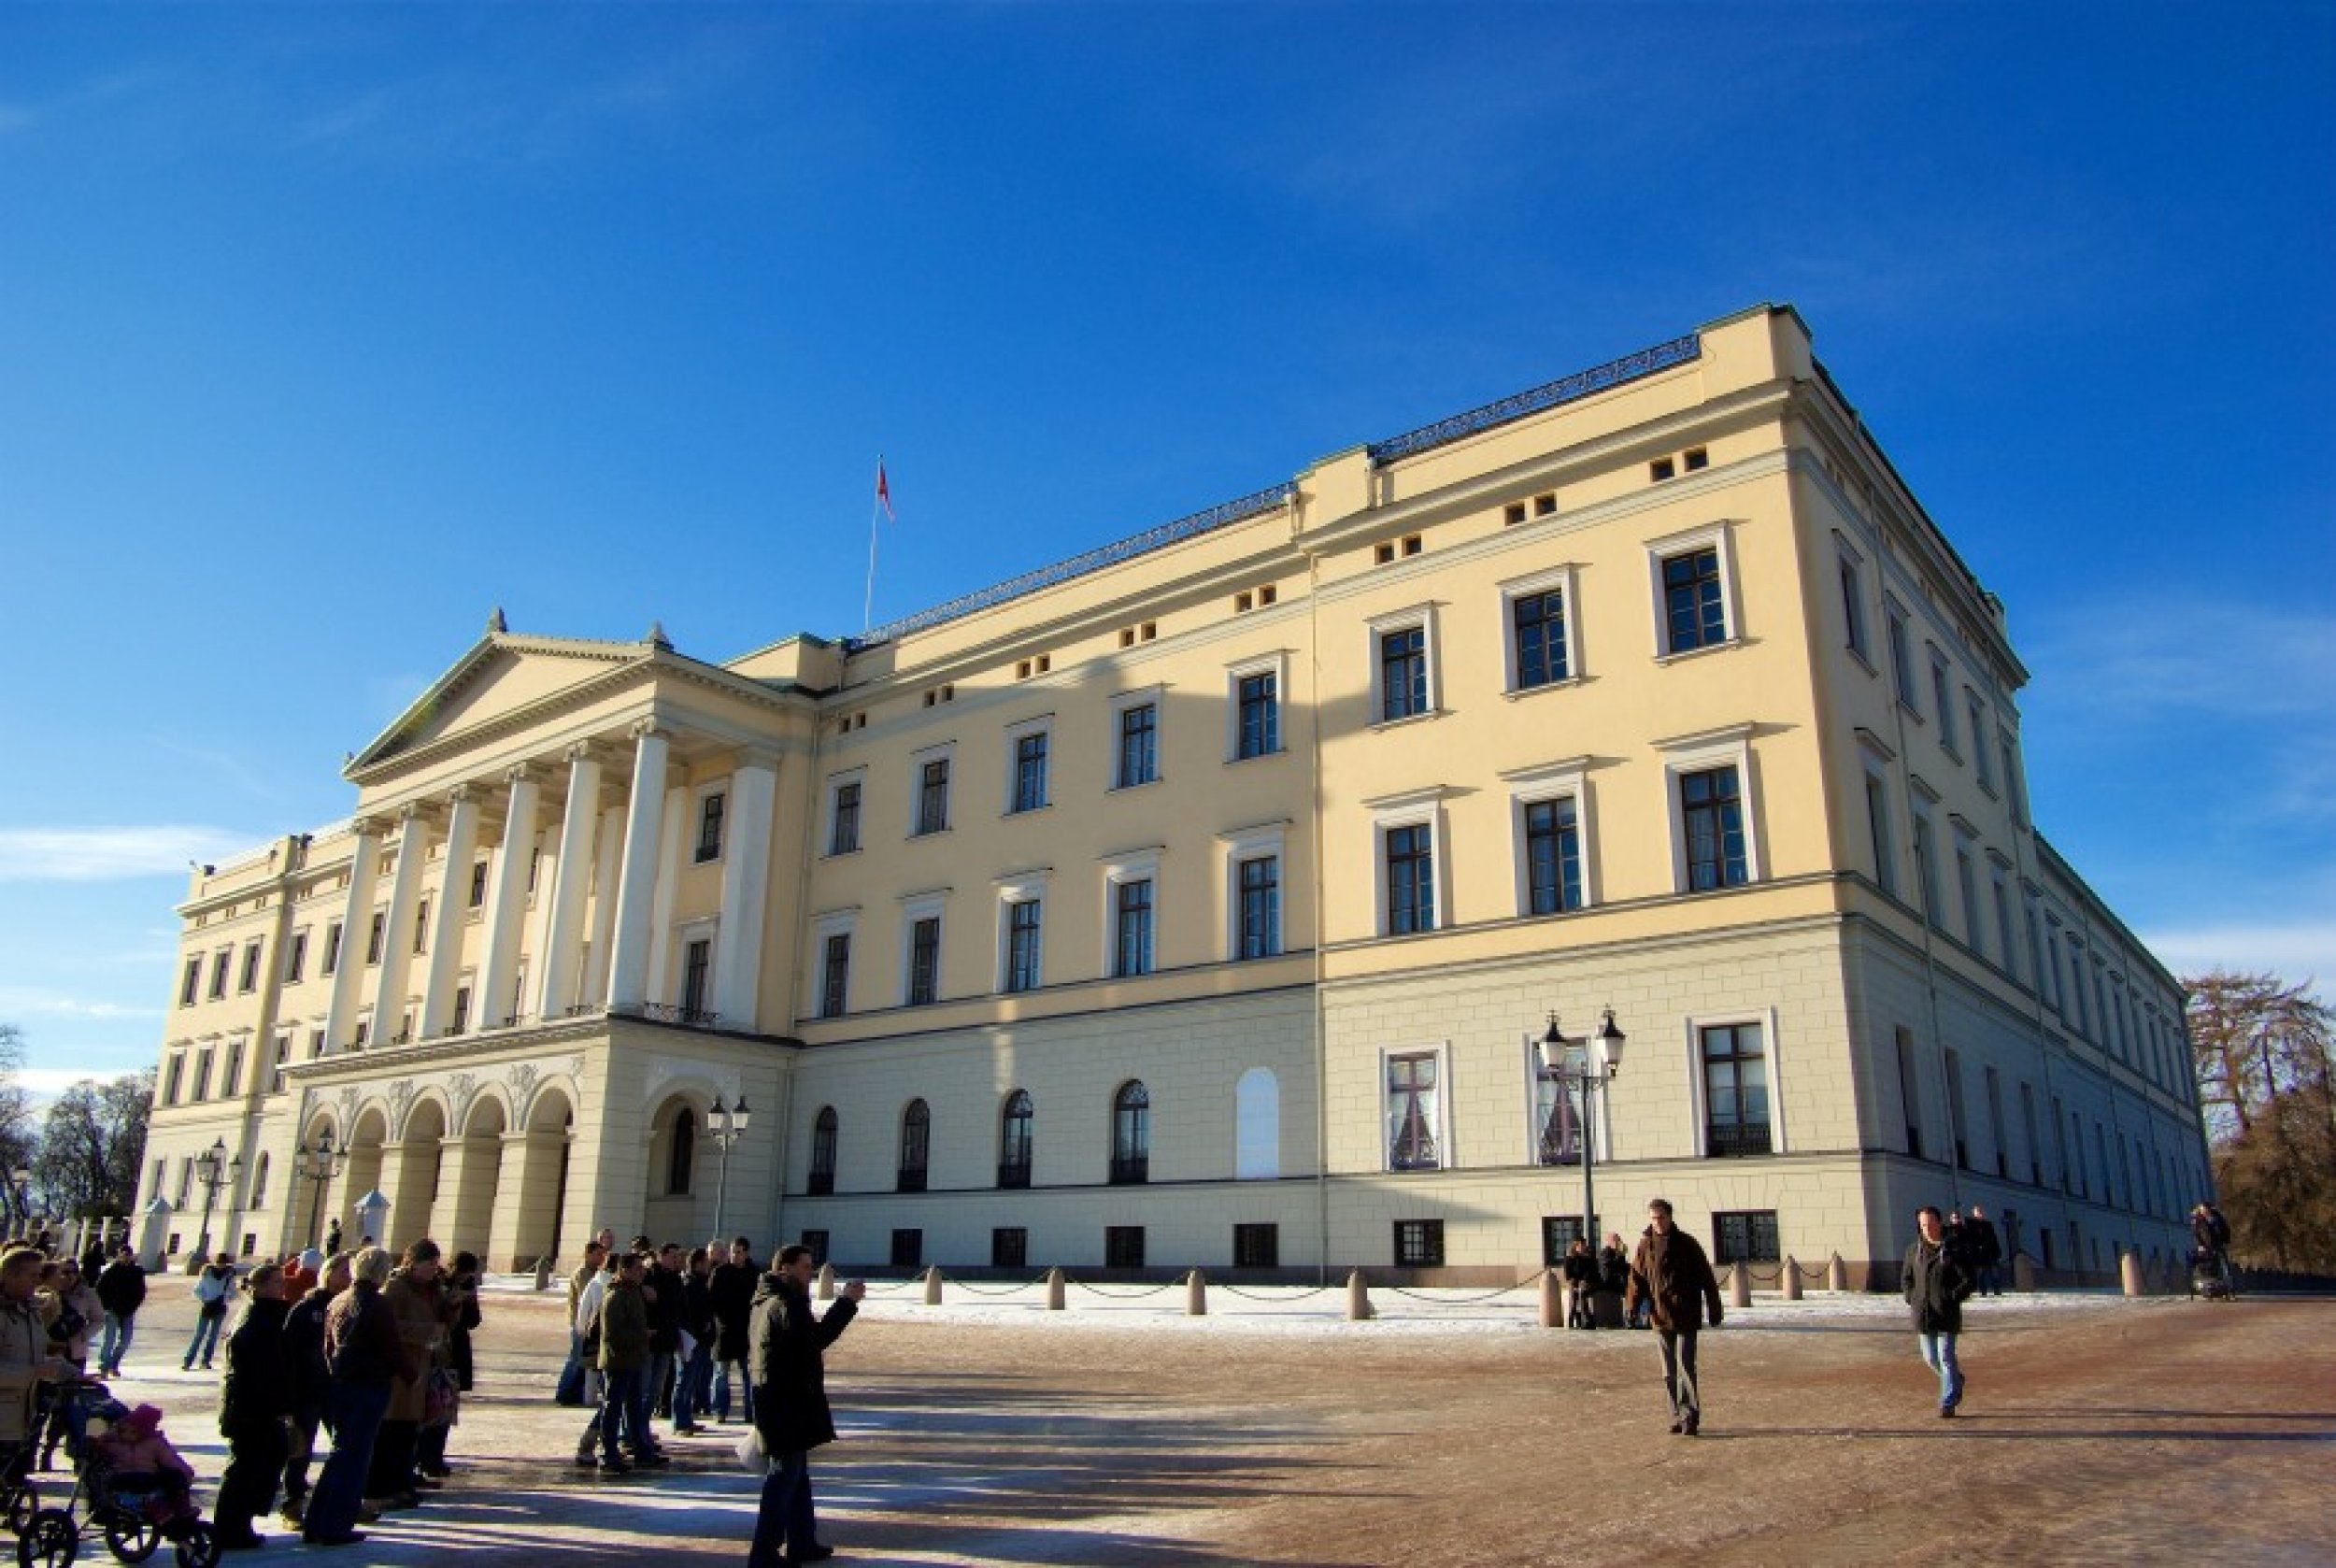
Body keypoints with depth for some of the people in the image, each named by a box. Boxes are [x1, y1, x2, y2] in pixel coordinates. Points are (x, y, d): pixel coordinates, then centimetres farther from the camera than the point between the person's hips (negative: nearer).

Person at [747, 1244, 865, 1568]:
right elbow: (818, 1336, -28)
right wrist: (846, 1302, -24)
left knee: (797, 1474, 19)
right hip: (787, 1404, -11)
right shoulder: (784, 1305, -19)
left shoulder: (767, 1303, 15)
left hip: (777, 1402, 11)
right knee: (785, 1475, -5)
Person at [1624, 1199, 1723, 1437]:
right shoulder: (1645, 1246, 5)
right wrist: (1631, 1307, -7)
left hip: (1686, 1317, -3)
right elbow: (1637, 1279, 6)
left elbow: (1706, 1278, 2)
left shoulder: (1687, 1243, -2)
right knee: (1669, 1371, 7)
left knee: (1685, 1366, -10)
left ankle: (1689, 1415, -2)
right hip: (1661, 1317, 3)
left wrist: (1714, 1310, 0)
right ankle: (1678, 1417, 16)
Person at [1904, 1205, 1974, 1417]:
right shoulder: (1914, 1251, 8)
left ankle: (1948, 1403, 4)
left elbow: (1968, 1280, -5)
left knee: (1946, 1357, -4)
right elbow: (1907, 1278, 21)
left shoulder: (1952, 1250, -6)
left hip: (1947, 1314, -5)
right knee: (1930, 1358, 11)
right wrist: (1912, 1299, 8)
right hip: (1922, 1315, 5)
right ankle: (1956, 1380, 38)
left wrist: (1952, 1298, -11)